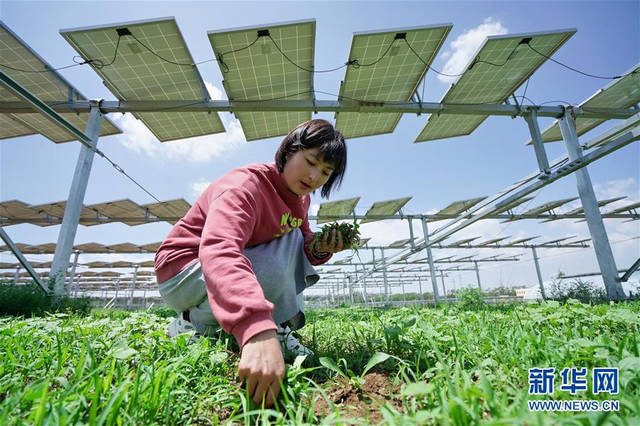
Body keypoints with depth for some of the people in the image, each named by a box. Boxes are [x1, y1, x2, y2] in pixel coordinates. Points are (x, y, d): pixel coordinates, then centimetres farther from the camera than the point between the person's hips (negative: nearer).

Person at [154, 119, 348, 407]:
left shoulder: (300, 198, 1)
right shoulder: (247, 185, -27)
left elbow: (302, 240, 6)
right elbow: (219, 250, -45)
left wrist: (318, 249, -19)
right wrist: (257, 330, -58)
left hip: (241, 264, 8)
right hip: (184, 271, -8)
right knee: (278, 266, -31)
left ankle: (284, 326, -3)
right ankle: (194, 325, -10)